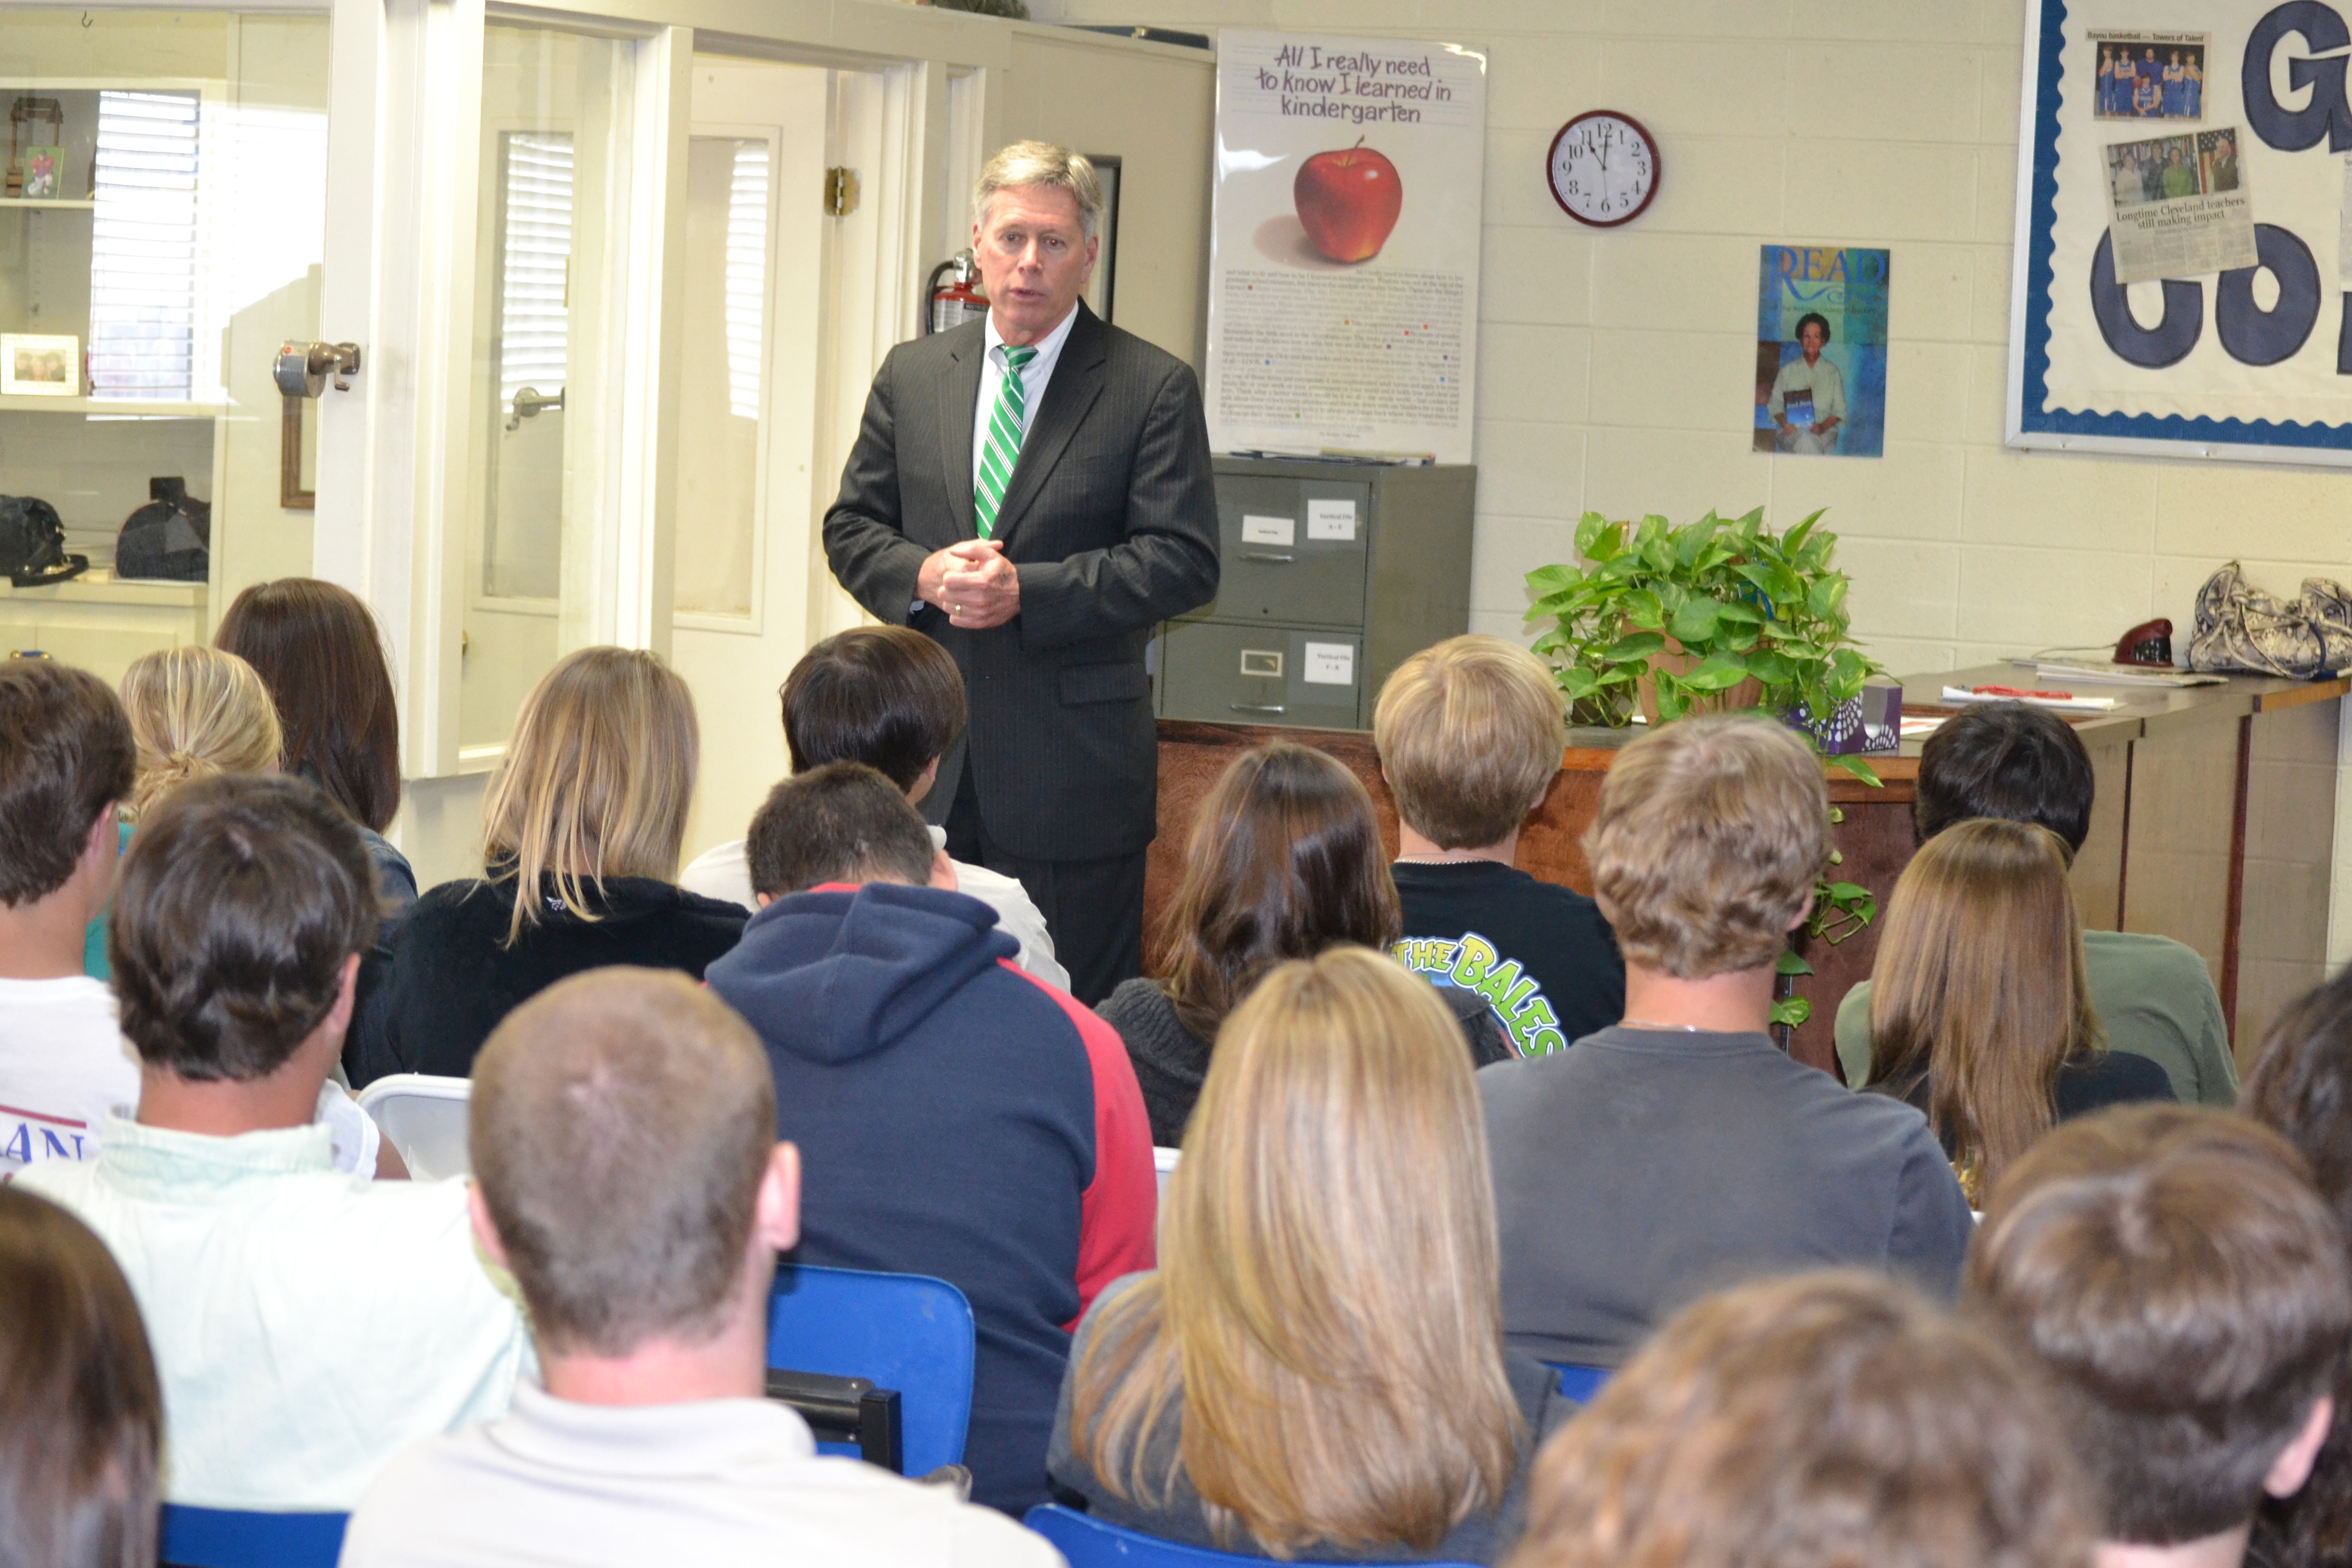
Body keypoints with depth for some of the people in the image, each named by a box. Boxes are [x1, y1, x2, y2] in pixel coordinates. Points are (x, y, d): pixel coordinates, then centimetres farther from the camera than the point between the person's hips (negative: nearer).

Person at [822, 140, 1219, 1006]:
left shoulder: (1153, 388, -1)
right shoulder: (911, 374, 12)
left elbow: (1183, 562, -8)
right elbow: (852, 528, 14)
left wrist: (1028, 593, -16)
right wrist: (922, 576, -9)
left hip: (1073, 764, -4)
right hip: (927, 764, 4)